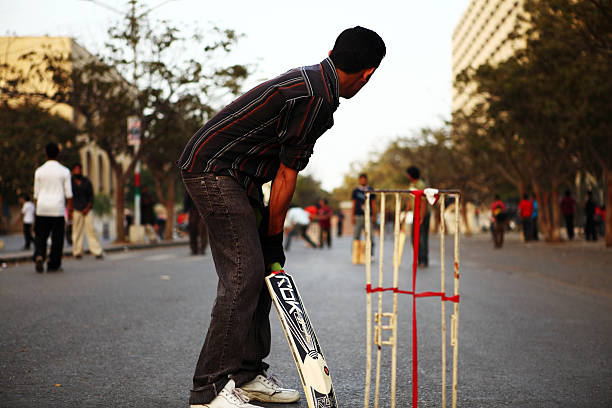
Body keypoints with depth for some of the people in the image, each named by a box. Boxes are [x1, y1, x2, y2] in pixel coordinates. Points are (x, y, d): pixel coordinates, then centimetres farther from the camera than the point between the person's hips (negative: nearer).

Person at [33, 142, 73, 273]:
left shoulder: (39, 171, 3)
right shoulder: (64, 171, -1)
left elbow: (36, 193, 7)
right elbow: (68, 193, 0)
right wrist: (69, 209, 6)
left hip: (42, 209, 1)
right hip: (58, 209, -1)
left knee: (40, 236, 7)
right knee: (57, 238, 5)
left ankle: (39, 256, -18)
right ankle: (53, 265, 7)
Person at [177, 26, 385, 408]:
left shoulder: (313, 80, 13)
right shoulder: (315, 97, -20)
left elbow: (282, 170, 14)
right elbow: (287, 175, -16)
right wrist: (274, 239, -6)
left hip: (235, 176, 11)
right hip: (213, 170, -11)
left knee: (260, 270, 10)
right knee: (244, 273, -15)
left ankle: (248, 375, 16)